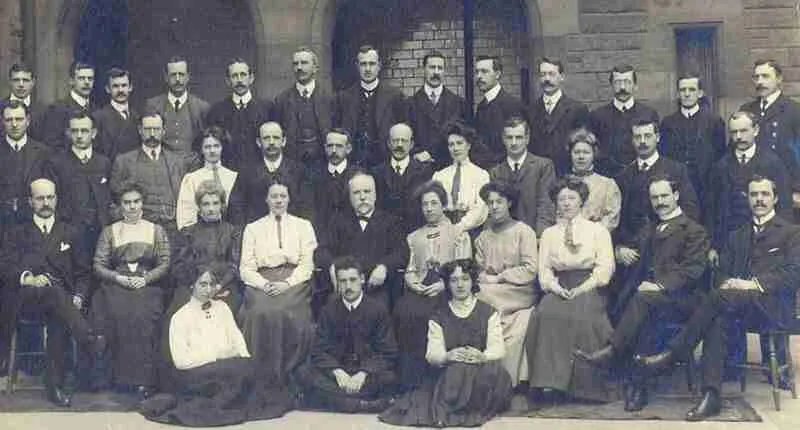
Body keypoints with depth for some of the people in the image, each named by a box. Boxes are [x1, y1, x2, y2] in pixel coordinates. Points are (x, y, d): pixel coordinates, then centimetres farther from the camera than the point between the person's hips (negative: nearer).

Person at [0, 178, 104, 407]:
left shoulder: (70, 233, 23)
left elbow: (83, 273, 18)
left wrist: (79, 296, -3)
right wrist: (29, 278, -17)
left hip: (61, 296, 1)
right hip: (24, 297, -1)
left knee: (59, 320, -33)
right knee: (55, 292, -36)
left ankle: (55, 385, -32)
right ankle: (89, 338, -48)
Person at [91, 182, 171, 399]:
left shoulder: (156, 231, 18)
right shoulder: (109, 231, 18)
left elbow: (165, 264, 8)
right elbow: (98, 265, 10)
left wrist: (145, 278, -9)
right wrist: (118, 278, -8)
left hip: (148, 285, -1)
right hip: (116, 286, 1)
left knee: (143, 314, -33)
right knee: (119, 313, -33)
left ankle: (143, 379, -30)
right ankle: (122, 376, -25)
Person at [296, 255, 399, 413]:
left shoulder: (377, 308, 0)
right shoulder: (329, 311, 6)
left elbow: (387, 353, -3)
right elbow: (320, 351, 1)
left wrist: (363, 373, -20)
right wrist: (337, 371, -20)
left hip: (368, 371, -2)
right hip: (337, 371, 2)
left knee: (388, 378, -34)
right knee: (304, 373, -26)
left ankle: (334, 397, -27)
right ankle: (366, 404, -32)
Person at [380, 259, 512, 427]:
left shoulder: (489, 313, 12)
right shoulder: (438, 317, 14)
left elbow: (498, 348, -2)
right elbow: (432, 354, 0)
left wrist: (482, 356, -26)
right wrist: (448, 356, -24)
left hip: (483, 369, 1)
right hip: (450, 374, -1)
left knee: (496, 370, -33)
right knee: (459, 369, -36)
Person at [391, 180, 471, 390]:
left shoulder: (459, 234, 13)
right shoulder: (414, 237, 27)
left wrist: (443, 285, -13)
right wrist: (412, 282, -3)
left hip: (446, 289, -3)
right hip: (419, 289, 3)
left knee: (421, 314, -33)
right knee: (402, 311, -29)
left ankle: (421, 379, -25)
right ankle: (407, 382, -25)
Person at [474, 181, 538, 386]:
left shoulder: (523, 231, 2)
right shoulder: (484, 235, 17)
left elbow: (530, 270, -7)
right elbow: (479, 268, 12)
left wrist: (498, 278, -10)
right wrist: (484, 277, -12)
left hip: (519, 293, -4)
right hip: (489, 290, 4)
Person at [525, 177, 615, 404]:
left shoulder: (597, 230, 13)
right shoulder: (549, 234, 21)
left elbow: (604, 269, 2)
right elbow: (544, 270, 12)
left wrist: (581, 289, -11)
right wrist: (556, 288, -9)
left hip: (589, 289, -2)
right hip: (560, 289, 2)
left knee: (582, 318, -35)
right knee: (546, 314, -31)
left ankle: (581, 386, -26)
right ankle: (552, 380, -30)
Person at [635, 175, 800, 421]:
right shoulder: (737, 236, 28)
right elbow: (723, 271, 19)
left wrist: (754, 284, -16)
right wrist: (726, 283, -6)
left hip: (772, 305, -4)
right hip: (738, 304, 4)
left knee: (719, 297, -33)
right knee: (717, 319, -32)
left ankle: (670, 355, -30)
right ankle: (711, 396, -37)